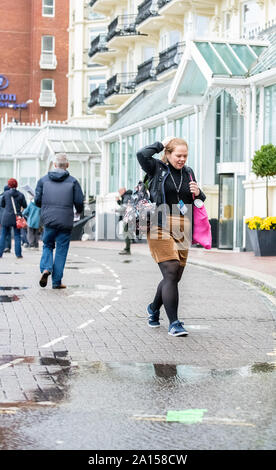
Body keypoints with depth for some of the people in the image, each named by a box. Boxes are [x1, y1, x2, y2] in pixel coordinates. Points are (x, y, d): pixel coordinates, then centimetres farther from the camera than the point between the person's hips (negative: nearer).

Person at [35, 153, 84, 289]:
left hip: (48, 221, 1)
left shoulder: (43, 180, 4)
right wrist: (79, 210, 18)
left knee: (47, 246, 19)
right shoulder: (73, 181, -1)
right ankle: (56, 281, 6)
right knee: (61, 250, 6)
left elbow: (37, 201, 1)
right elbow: (79, 202, -5)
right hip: (65, 222, -1)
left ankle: (46, 268, -7)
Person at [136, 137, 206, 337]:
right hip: (161, 229, -6)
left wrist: (198, 193, 0)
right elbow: (142, 154, -18)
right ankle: (174, 323, -11)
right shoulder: (157, 168, 2)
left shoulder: (188, 172, 16)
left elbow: (202, 202, 23)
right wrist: (162, 144, -3)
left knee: (175, 278, 12)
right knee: (171, 274, -14)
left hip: (182, 231, 6)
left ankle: (154, 308, 39)